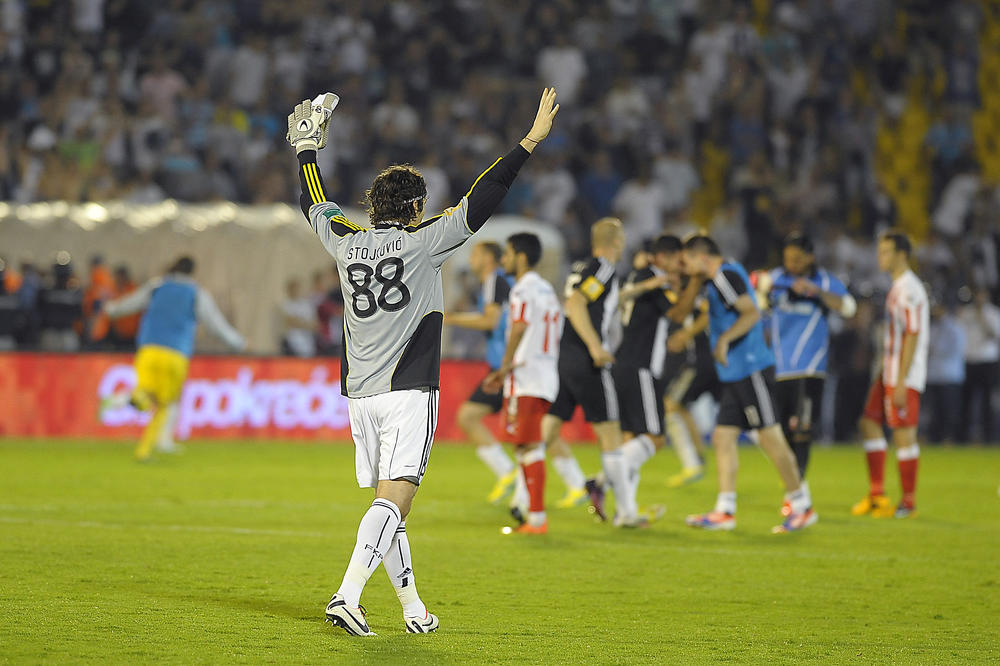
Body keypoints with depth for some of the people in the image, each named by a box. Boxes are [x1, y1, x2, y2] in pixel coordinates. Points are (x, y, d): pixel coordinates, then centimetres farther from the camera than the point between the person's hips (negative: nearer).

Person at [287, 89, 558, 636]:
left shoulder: (347, 243, 8)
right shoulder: (421, 241, -5)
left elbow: (315, 205, 26)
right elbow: (478, 204, -9)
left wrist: (308, 149, 40)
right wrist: (531, 141, -7)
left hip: (360, 394, 6)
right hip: (408, 390, -6)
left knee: (387, 500, 11)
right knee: (395, 498, -13)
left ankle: (413, 608, 13)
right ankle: (347, 596, -28)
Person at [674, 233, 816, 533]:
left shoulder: (726, 275, -13)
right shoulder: (716, 277, 17)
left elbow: (752, 313, -23)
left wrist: (724, 339, -29)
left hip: (751, 370, -10)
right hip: (734, 374, 10)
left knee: (771, 438, -6)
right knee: (723, 437, 6)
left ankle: (802, 506, 1)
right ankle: (724, 511, 6)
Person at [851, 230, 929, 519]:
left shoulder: (909, 290, -15)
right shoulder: (898, 287, 15)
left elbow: (912, 336, -19)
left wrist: (901, 381, -21)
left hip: (905, 376, -10)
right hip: (889, 373, 10)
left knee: (904, 434, -5)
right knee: (870, 423, 10)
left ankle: (909, 502, 1)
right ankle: (876, 495, 13)